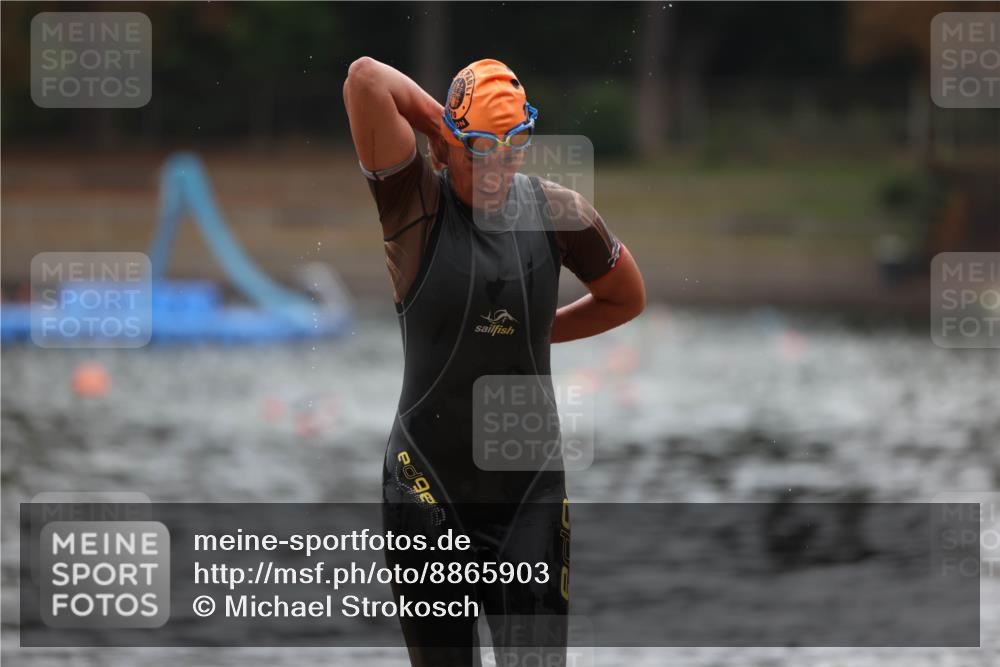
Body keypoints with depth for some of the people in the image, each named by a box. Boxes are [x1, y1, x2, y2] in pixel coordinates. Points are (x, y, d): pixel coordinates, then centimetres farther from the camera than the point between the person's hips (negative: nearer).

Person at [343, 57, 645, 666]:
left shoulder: (556, 212, 2)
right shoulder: (417, 203, -7)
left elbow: (628, 298, 19)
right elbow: (366, 79, -21)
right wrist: (439, 125, -7)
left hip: (531, 489, 2)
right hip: (428, 490, -2)